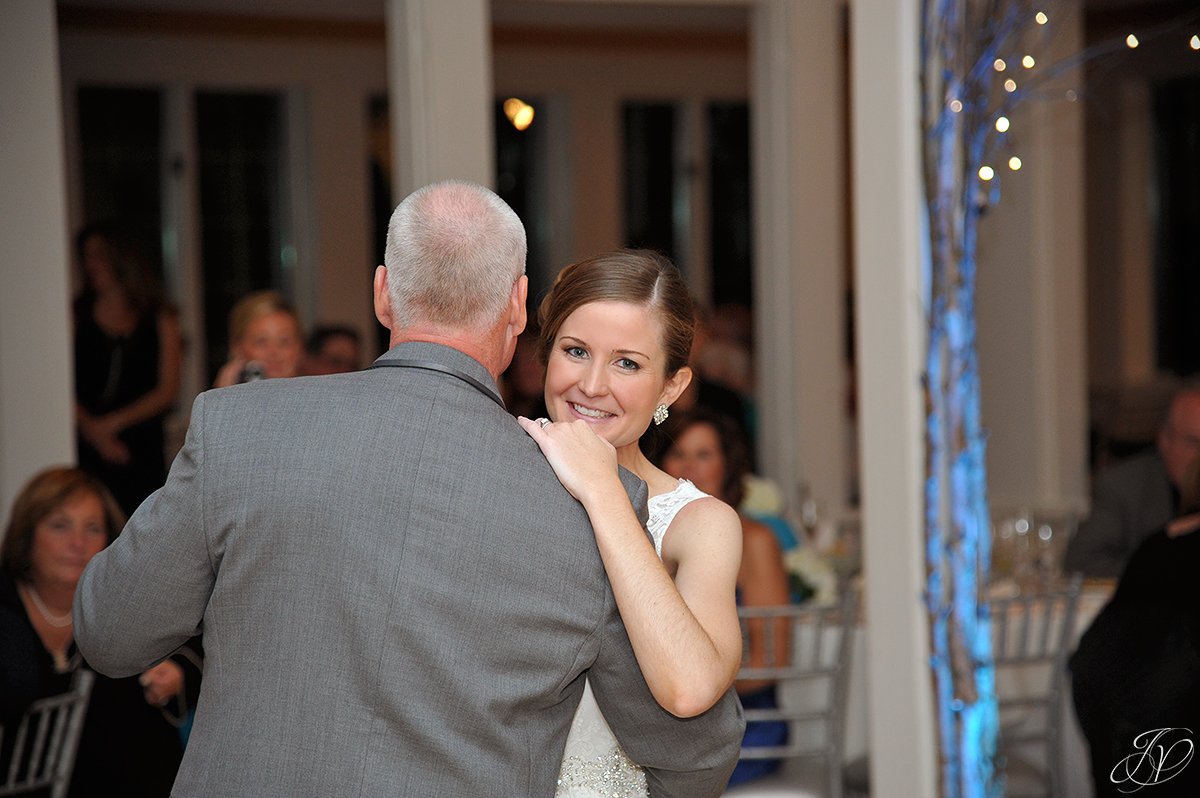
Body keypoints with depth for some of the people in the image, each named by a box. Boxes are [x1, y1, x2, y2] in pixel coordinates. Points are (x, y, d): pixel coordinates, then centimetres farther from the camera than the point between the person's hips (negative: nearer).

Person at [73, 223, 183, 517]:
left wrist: (113, 422, -6)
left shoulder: (160, 319, 10)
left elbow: (167, 391, 4)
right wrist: (92, 430, -13)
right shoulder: (77, 317, 8)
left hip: (143, 451, 1)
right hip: (88, 448, -1)